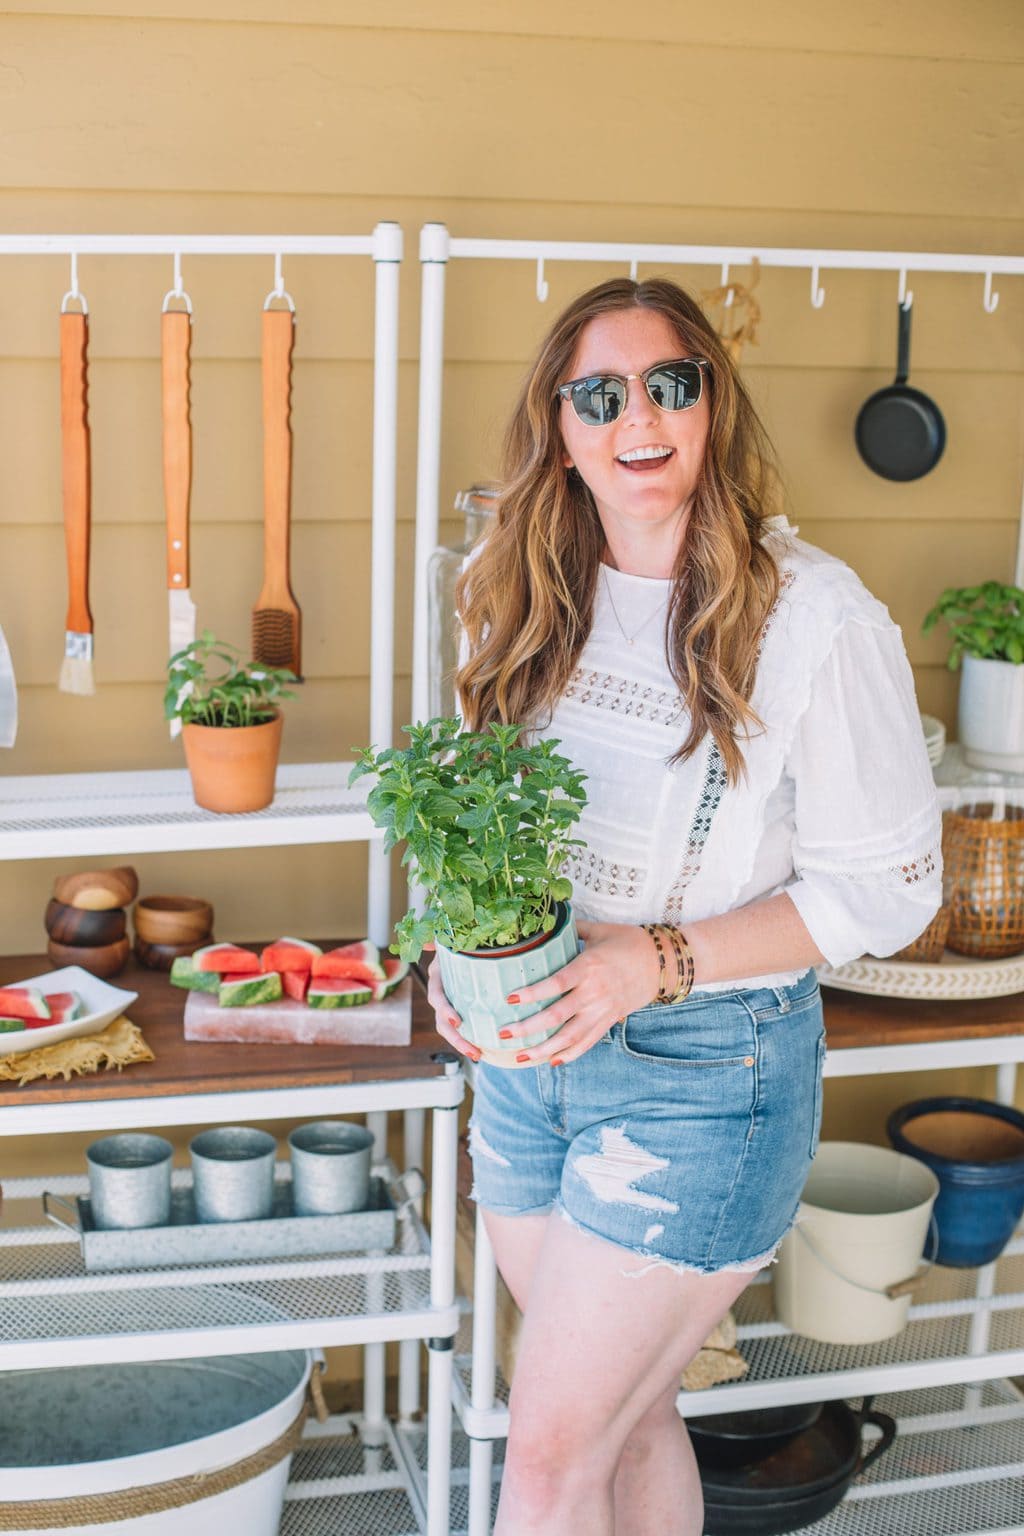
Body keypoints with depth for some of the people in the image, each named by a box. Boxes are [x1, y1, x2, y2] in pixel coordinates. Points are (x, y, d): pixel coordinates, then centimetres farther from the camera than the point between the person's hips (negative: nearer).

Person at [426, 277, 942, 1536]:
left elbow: (886, 888, -11)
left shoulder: (813, 616, -14)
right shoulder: (526, 600, 3)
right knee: (626, 1413, 17)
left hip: (708, 1065, -5)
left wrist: (654, 960, -21)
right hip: (530, 1046, 5)